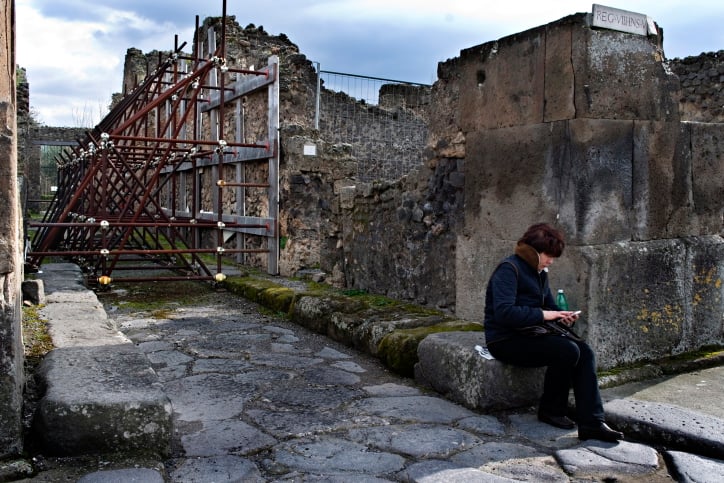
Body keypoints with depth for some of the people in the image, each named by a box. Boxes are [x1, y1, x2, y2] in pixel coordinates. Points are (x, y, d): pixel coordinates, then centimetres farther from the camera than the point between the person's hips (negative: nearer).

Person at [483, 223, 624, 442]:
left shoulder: (540, 273, 15)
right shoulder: (509, 269, -14)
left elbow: (549, 305, 25)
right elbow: (504, 312, -26)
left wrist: (562, 316, 2)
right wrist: (542, 315, -22)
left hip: (530, 335, 9)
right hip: (506, 341, -9)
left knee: (584, 352, -11)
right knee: (567, 350, -25)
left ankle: (592, 423, -15)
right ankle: (551, 411, -3)